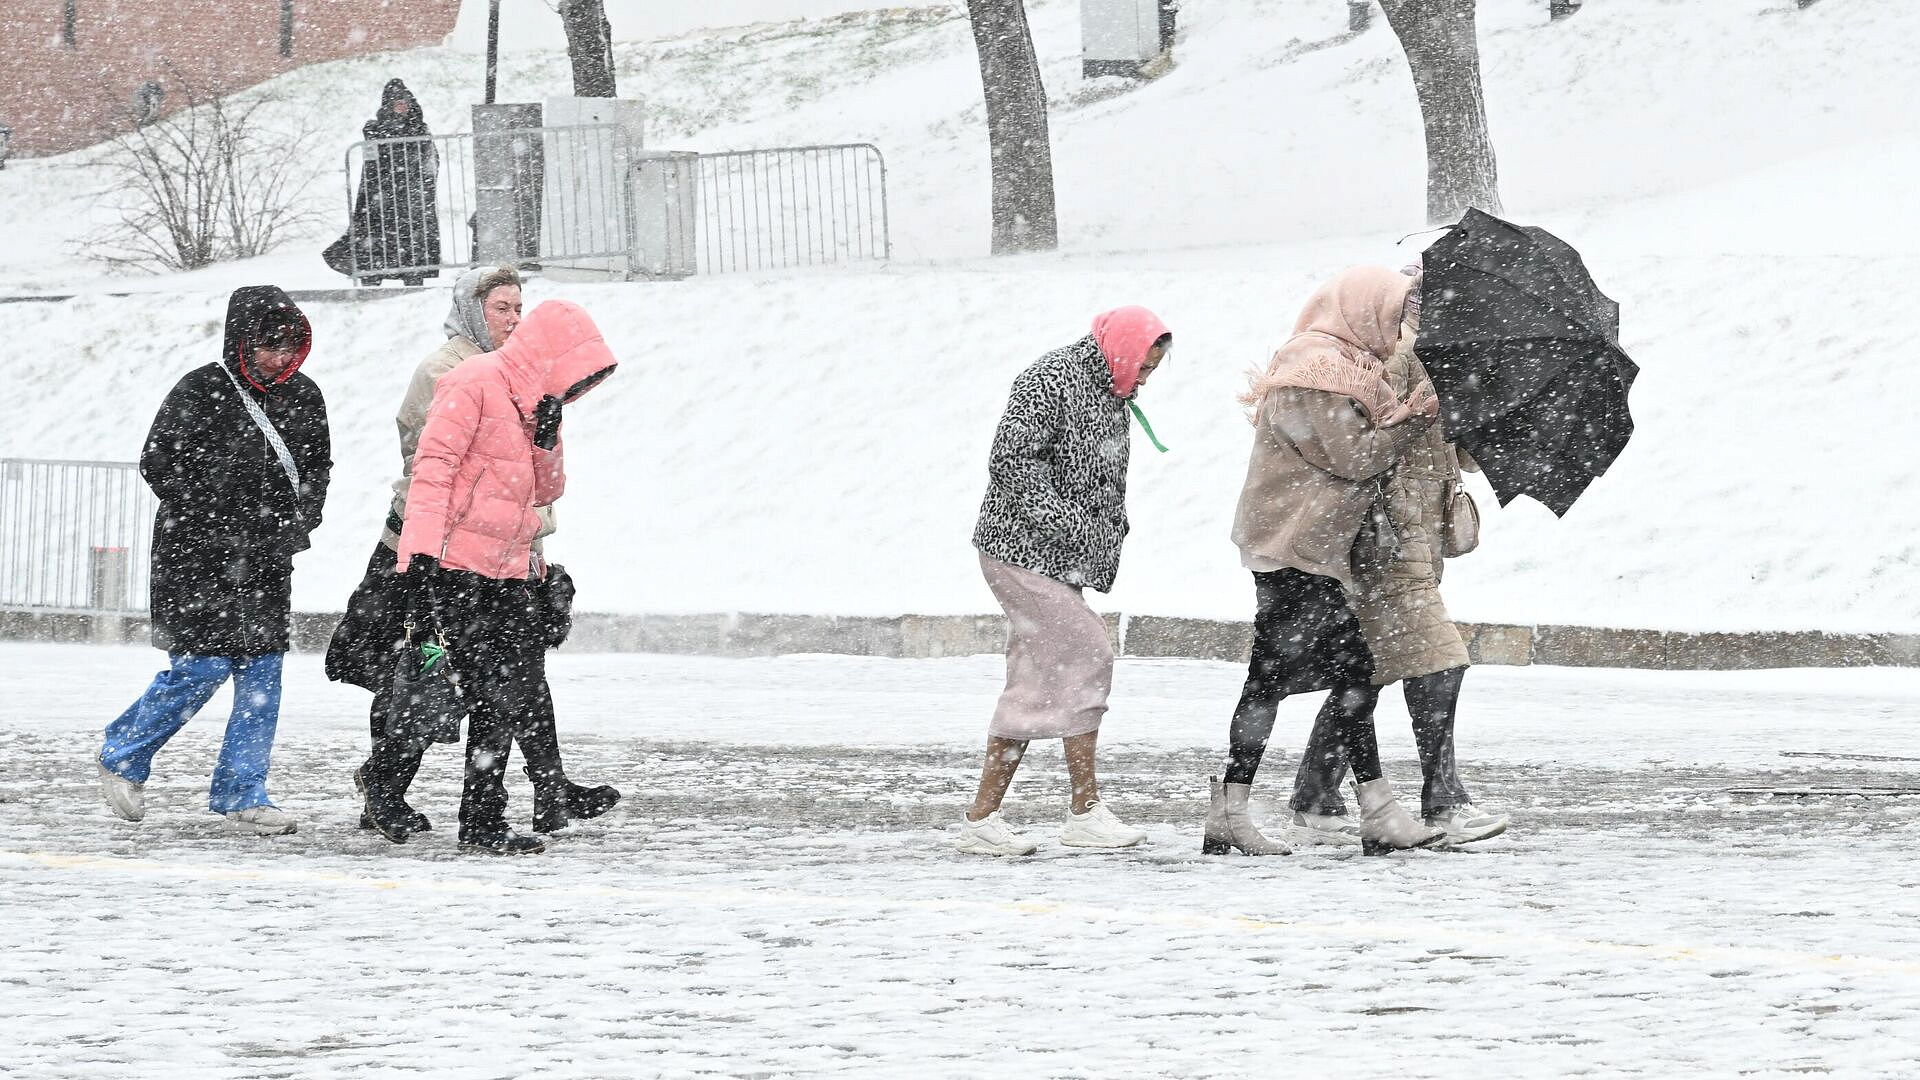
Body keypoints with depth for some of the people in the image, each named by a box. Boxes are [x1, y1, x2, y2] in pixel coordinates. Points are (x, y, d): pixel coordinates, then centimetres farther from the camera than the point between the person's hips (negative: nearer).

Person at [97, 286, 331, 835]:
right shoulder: (201, 392, -10)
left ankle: (242, 793, 9)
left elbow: (317, 466, 19)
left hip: (268, 561, 6)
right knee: (202, 667, -9)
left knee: (262, 671, 2)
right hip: (200, 558, -6)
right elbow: (159, 464, -11)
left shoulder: (304, 397, 7)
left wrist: (300, 522, 1)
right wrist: (221, 525, -16)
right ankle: (122, 757, 13)